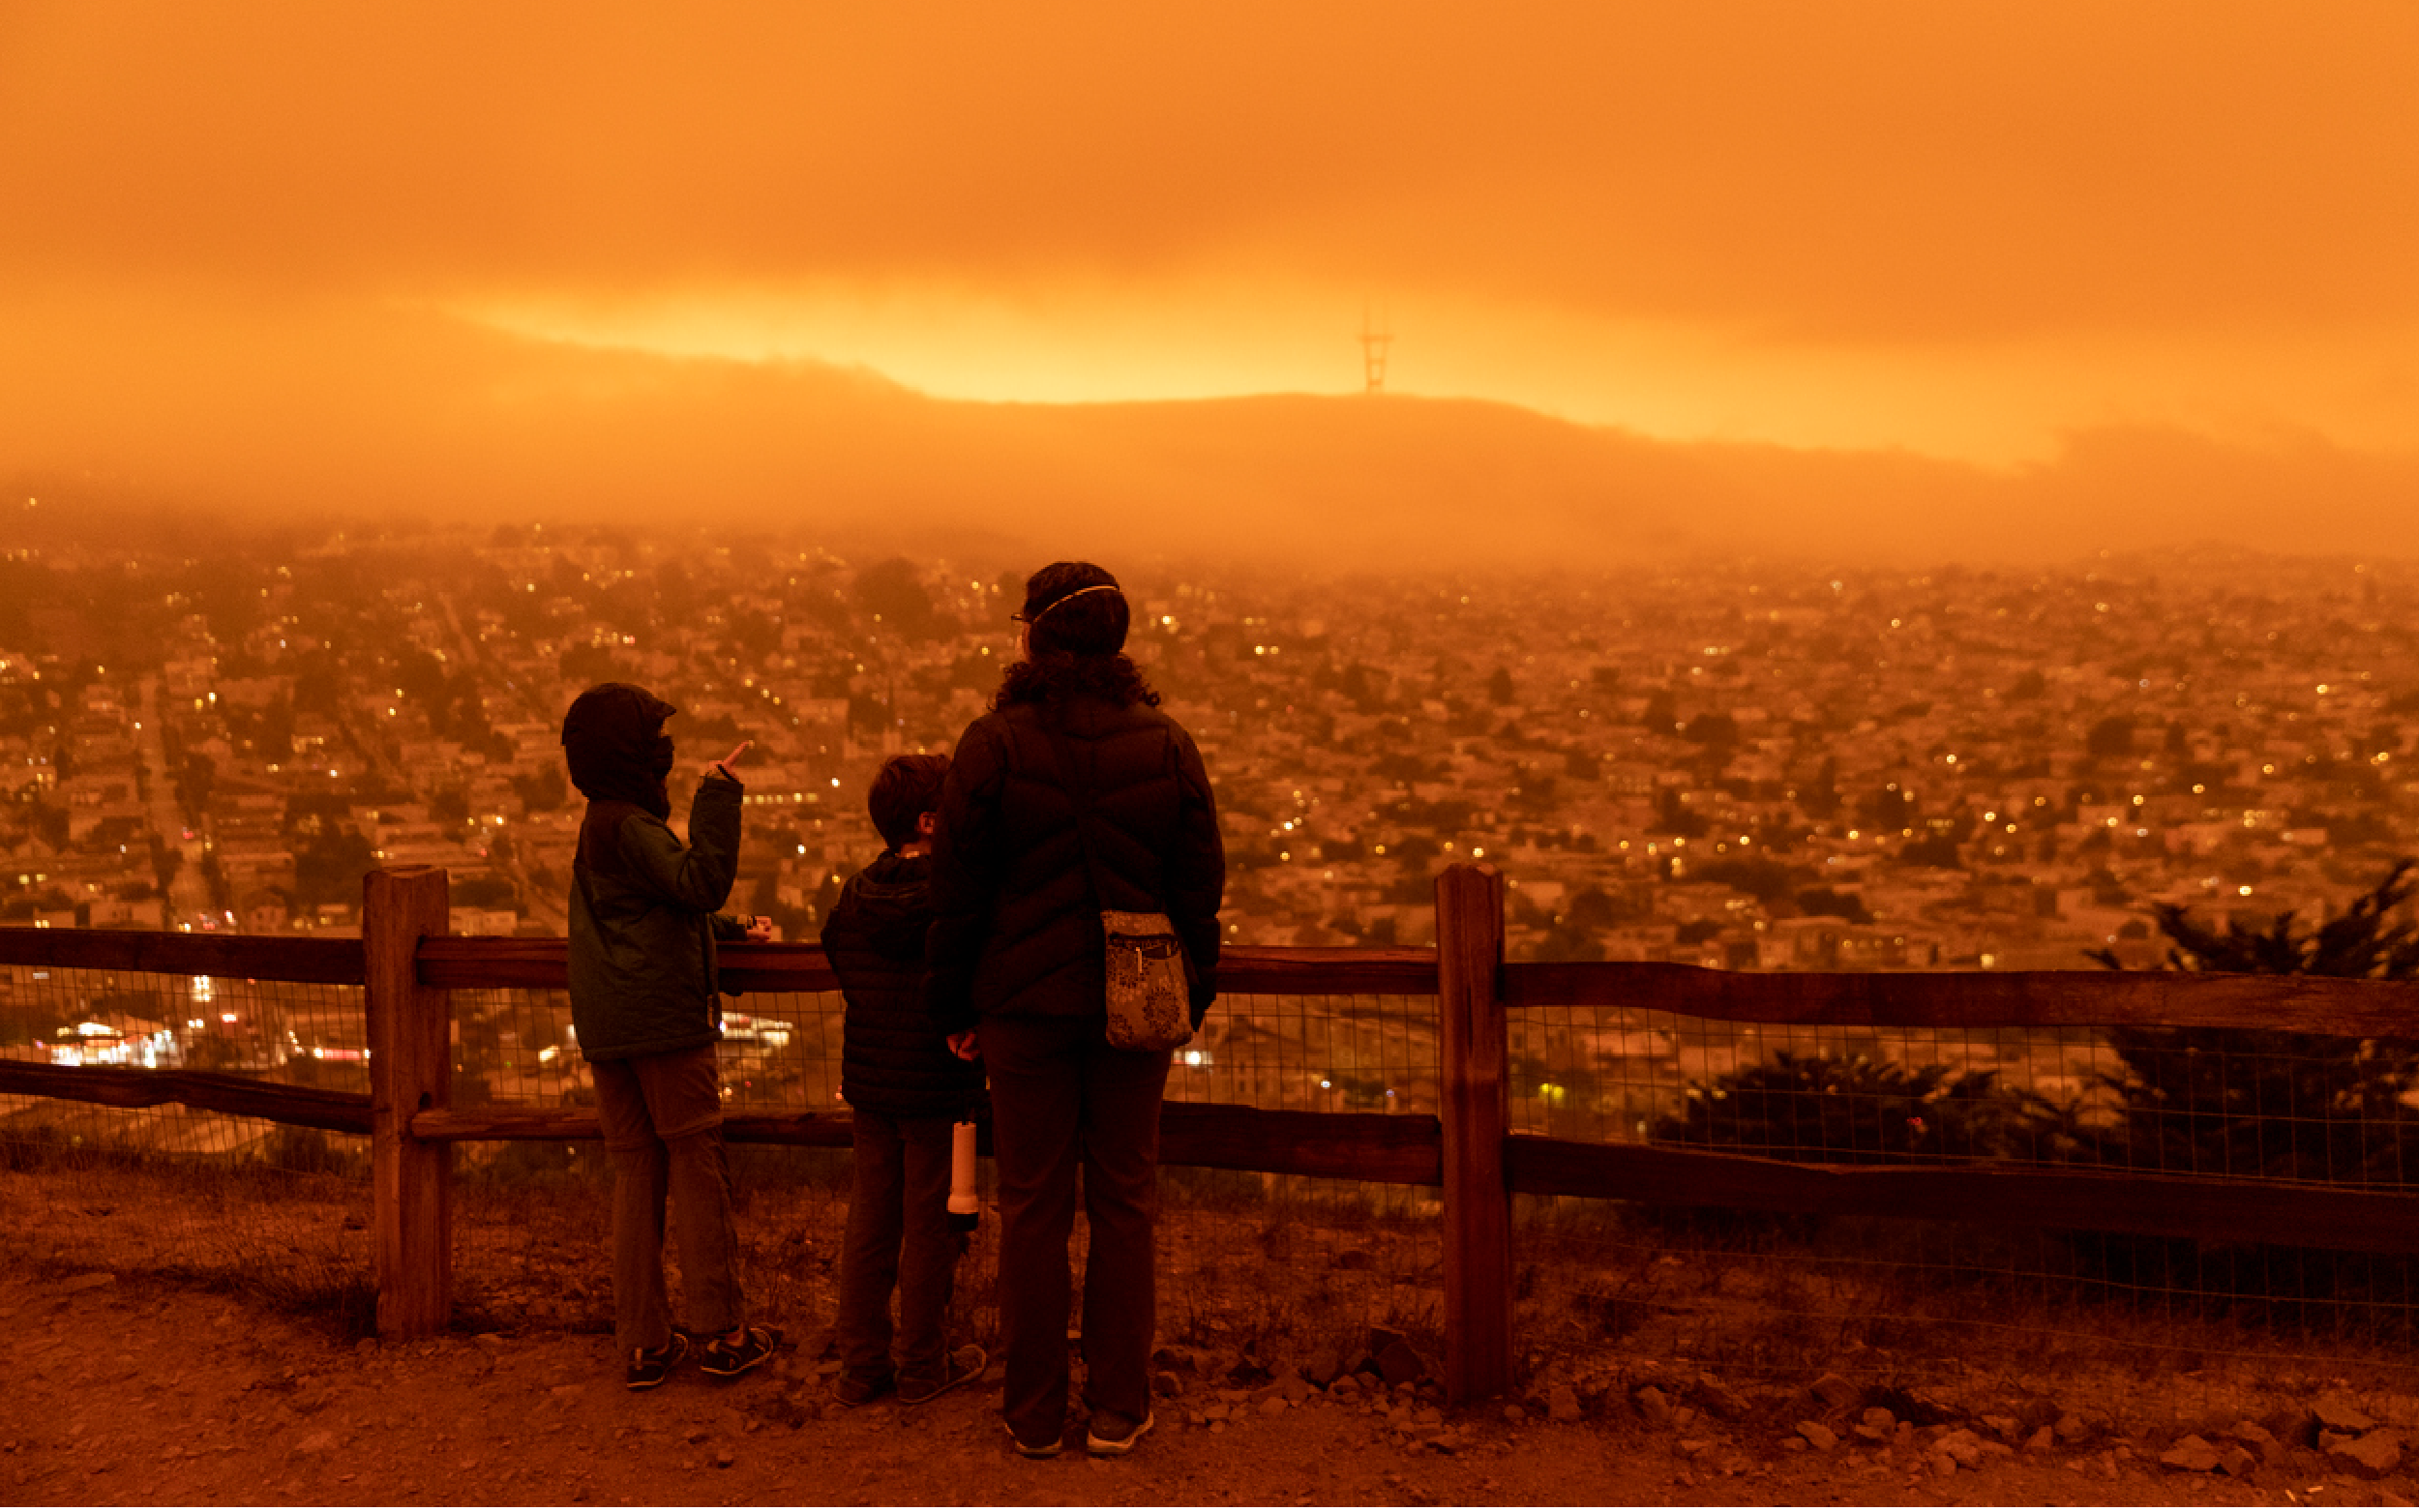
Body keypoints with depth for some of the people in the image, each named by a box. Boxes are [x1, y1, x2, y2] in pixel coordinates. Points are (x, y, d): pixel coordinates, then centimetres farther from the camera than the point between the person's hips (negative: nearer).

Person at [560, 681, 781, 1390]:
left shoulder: (600, 827, 18)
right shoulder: (630, 826, -13)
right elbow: (700, 882, -25)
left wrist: (735, 929, 30)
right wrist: (718, 796, -22)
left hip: (607, 1031, 9)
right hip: (664, 1019, -9)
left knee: (636, 1173, 9)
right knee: (698, 1168, 0)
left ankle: (643, 1343, 11)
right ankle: (722, 1333, 6)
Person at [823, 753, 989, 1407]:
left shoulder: (853, 897, 4)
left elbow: (844, 975, 13)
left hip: (868, 1083, 6)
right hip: (938, 1088, -6)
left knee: (870, 1222, 13)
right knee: (930, 1226, 6)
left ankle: (860, 1365, 19)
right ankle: (922, 1366, 16)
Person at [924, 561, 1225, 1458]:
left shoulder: (994, 744, -8)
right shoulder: (1165, 745, -2)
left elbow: (959, 888, -4)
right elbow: (1198, 883, 3)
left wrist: (953, 1005, 6)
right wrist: (1196, 989, 16)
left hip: (1025, 1002, -1)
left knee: (1032, 1205, 8)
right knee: (1124, 1201, 11)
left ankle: (1035, 1414, 16)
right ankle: (1118, 1409, 16)